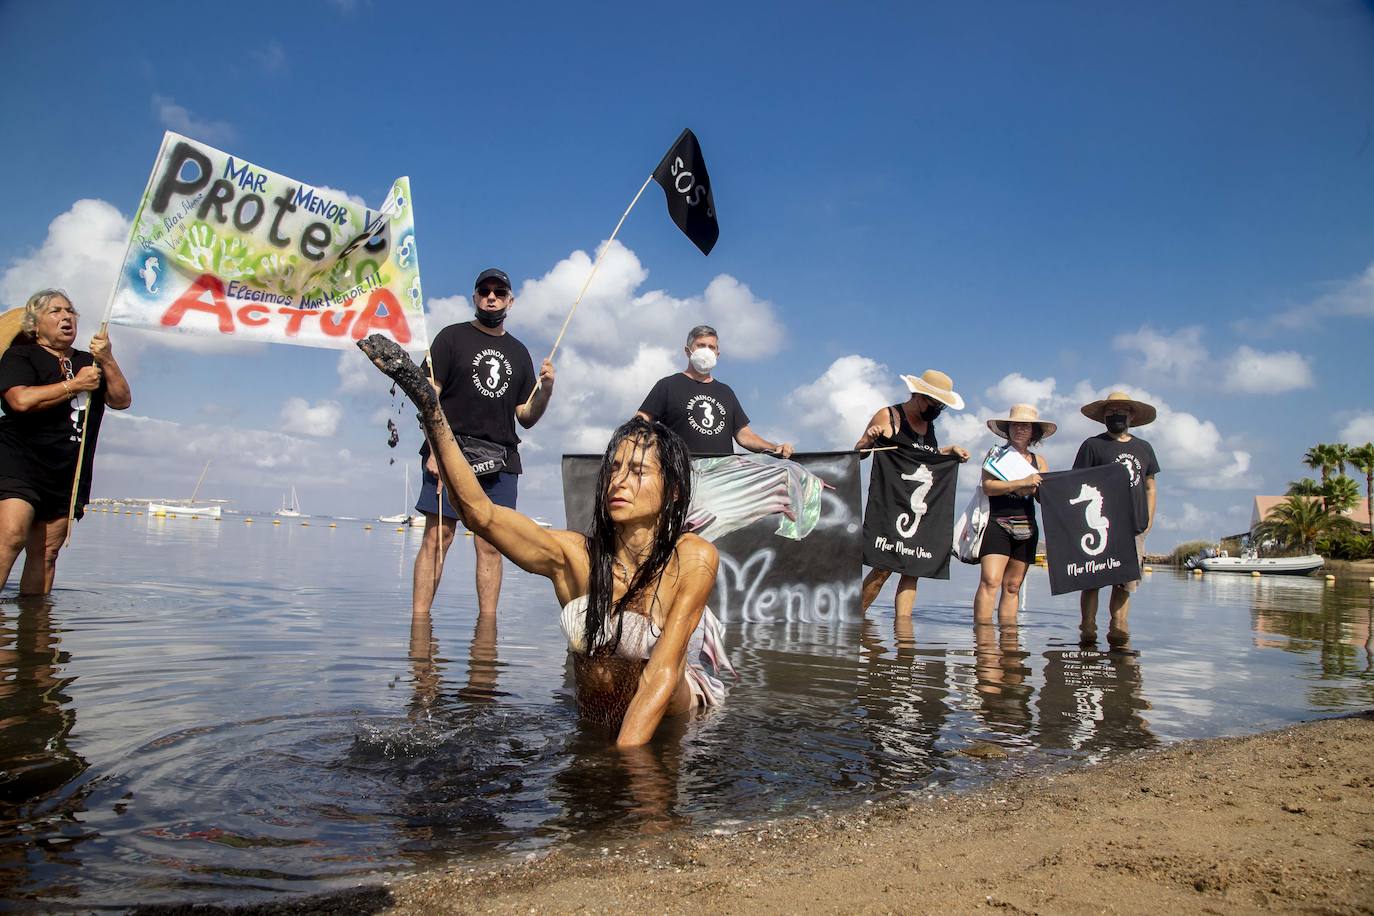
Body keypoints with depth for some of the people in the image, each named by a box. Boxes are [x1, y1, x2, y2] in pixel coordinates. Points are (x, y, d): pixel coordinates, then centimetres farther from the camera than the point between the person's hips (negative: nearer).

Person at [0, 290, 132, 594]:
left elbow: (122, 401, 9)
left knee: (46, 552, 3)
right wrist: (75, 385, -8)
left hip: (69, 472, 5)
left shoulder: (88, 362, 22)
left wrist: (107, 361, -5)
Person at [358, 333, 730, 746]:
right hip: (602, 722, 4)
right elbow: (479, 512, -24)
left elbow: (662, 673, -24)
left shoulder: (694, 559, -17)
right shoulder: (575, 555, -11)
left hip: (684, 705, -3)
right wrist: (430, 409, -33)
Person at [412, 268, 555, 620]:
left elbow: (526, 417, 16)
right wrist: (435, 449, -13)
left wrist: (545, 390, -3)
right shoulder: (452, 337, 8)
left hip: (500, 460, 3)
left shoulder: (518, 352, 18)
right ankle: (418, 621, -5)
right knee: (437, 537, -8)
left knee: (490, 545, 1)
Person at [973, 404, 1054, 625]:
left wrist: (1033, 489, -14)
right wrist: (1021, 482, -17)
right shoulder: (996, 453, 4)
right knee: (990, 581, -16)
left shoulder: (1039, 461, 15)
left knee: (1012, 587, 7)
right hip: (997, 525, -4)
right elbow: (988, 486, -11)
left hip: (1026, 528, 4)